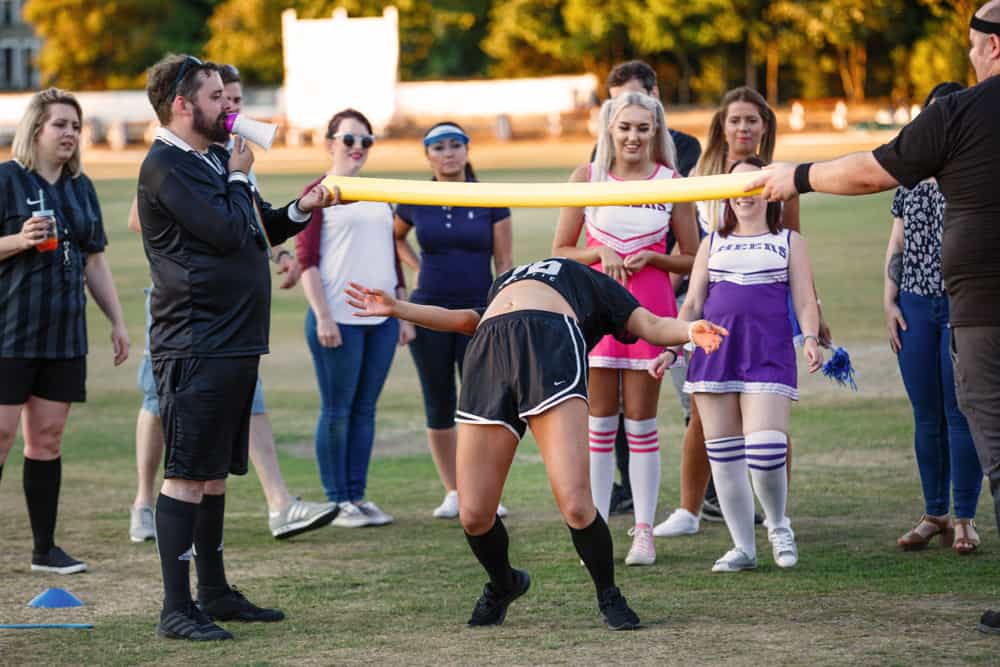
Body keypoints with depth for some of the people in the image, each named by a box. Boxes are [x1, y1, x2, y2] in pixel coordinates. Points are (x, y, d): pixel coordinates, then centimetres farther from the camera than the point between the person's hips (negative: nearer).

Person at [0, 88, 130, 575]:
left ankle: (45, 548, 11)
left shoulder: (81, 187, 15)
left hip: (64, 333, 6)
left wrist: (117, 322, 16)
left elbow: (95, 261, 20)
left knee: (48, 438, 7)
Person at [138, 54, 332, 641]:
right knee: (187, 475, -8)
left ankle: (215, 592, 22)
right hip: (196, 345, -10)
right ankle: (177, 609, -7)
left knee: (215, 473, 15)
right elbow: (227, 232, -20)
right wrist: (238, 178, -3)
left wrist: (299, 211, 7)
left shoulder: (213, 160, 19)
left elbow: (257, 230, 26)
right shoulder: (166, 167, -12)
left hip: (235, 344, 10)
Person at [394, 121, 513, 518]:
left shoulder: (491, 203, -1)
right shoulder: (415, 204, 3)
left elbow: (505, 264, 0)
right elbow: (395, 238, 25)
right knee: (439, 405, 5)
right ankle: (452, 493, 13)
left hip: (479, 311, -2)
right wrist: (418, 268, 8)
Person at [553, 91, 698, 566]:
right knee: (599, 420, 2)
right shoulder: (588, 176, 1)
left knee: (641, 422, 2)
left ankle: (644, 532, 7)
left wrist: (651, 257, -11)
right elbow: (560, 251, 5)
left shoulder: (671, 182, 1)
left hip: (650, 307, 0)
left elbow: (692, 259, 6)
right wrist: (600, 253, -11)